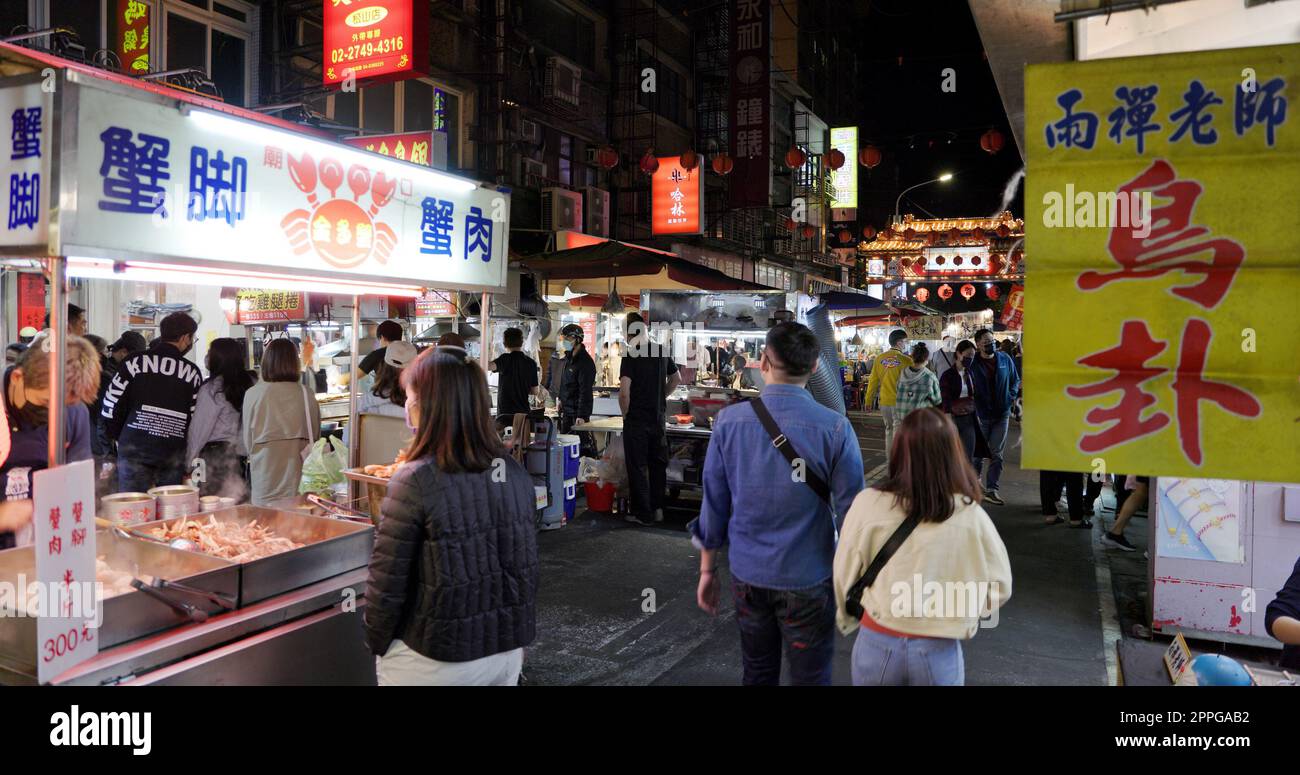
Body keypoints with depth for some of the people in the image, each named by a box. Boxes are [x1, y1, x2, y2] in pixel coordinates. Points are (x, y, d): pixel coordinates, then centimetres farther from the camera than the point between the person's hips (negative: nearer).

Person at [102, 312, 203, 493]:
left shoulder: (134, 362, 1)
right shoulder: (192, 372, 2)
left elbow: (111, 405, 0)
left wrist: (120, 437, 16)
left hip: (134, 451, -1)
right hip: (173, 454, 1)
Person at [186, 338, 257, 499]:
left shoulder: (212, 389, -9)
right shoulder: (252, 383, 3)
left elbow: (198, 428, -4)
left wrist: (189, 462, 5)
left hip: (216, 452, -5)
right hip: (245, 454, 5)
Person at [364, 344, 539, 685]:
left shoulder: (415, 481, -20)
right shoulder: (516, 472, -4)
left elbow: (387, 580, -15)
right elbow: (528, 566, 6)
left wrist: (376, 642, 2)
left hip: (435, 660, -4)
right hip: (508, 650, 5)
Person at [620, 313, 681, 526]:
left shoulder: (631, 355, -15)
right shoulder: (663, 351, 4)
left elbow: (624, 392, -20)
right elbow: (676, 380, 17)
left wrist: (625, 414, -4)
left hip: (637, 419, -6)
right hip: (658, 417, 6)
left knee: (637, 466, 3)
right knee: (658, 463, 16)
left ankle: (643, 513, 8)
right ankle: (657, 508, 22)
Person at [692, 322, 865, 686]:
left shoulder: (728, 421, -8)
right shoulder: (835, 429, -15)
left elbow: (714, 504, -2)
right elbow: (850, 511, -11)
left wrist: (707, 569, 10)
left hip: (747, 575, 3)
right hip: (807, 579, -2)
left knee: (758, 674, 21)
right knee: (810, 677, 13)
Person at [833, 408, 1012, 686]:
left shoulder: (868, 504, -15)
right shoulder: (971, 516, -14)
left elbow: (845, 576, -4)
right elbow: (999, 587, -2)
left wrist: (847, 620, 15)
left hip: (877, 643, 0)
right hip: (939, 651, 0)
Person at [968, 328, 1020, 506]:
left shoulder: (1005, 359, 0)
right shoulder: (973, 364, -10)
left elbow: (1015, 380, 12)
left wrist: (1010, 397, -2)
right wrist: (975, 411, -13)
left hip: (1002, 415, 2)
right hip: (981, 416, -2)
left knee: (996, 453, 2)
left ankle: (991, 490, 5)